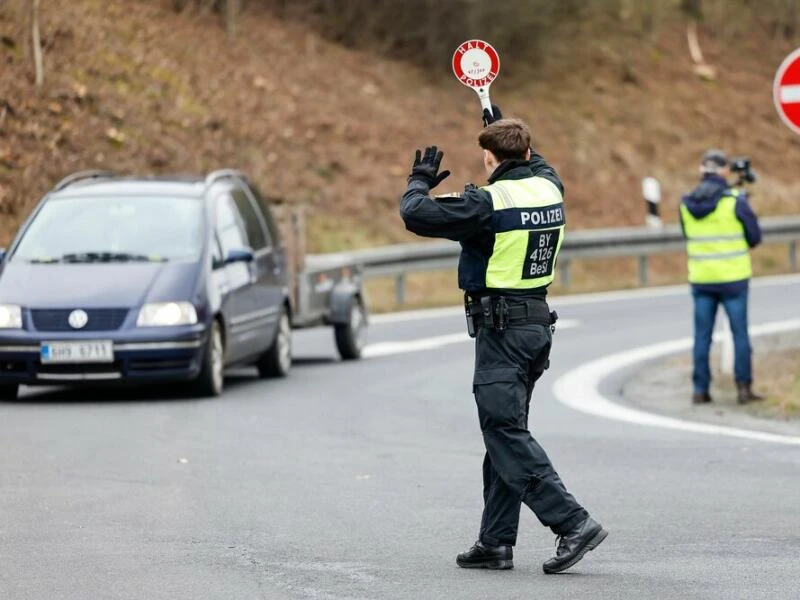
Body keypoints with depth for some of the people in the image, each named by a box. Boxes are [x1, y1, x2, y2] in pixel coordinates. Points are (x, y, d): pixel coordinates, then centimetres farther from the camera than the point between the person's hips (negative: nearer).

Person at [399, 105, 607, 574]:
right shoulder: (550, 187, 6)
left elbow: (416, 216, -14)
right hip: (538, 321, 8)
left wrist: (421, 182, 6)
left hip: (501, 328, -8)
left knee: (506, 433, -9)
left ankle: (573, 523, -18)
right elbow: (537, 165, 31)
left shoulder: (487, 203, -16)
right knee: (504, 432, 13)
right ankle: (496, 543, 14)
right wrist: (504, 126, 43)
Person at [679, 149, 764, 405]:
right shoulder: (735, 201, -12)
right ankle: (743, 388, 5)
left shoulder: (687, 203, 0)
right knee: (740, 333, 5)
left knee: (702, 335, 8)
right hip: (732, 277, -3)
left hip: (700, 278, 3)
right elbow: (754, 237, -4)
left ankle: (700, 389, 7)